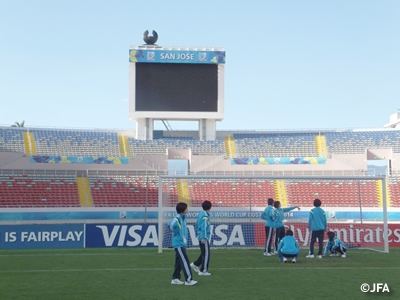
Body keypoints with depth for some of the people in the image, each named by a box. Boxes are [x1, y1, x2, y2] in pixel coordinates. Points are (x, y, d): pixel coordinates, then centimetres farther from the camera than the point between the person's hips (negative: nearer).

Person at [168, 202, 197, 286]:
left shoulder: (183, 217, 9)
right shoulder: (177, 218, -19)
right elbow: (170, 225, -32)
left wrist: (184, 236, 9)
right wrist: (176, 233, -19)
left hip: (182, 243, 9)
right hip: (178, 244, -9)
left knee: (179, 262, 14)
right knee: (185, 261, -8)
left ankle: (175, 279, 23)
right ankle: (188, 280, -5)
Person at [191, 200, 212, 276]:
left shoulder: (201, 214, 10)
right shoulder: (205, 216, -17)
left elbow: (197, 224, 19)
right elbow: (204, 228, -22)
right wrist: (204, 238, -23)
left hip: (201, 237, 9)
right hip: (204, 238, -9)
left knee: (204, 253, 19)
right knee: (206, 254, -2)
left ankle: (195, 264, 22)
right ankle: (203, 270, 2)